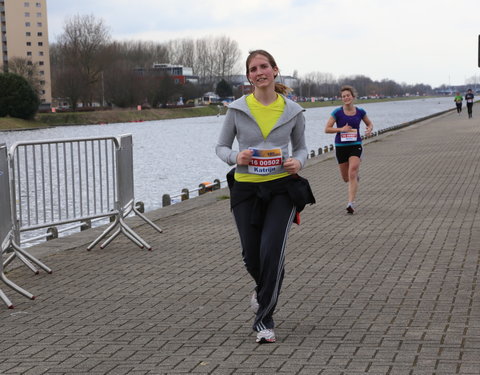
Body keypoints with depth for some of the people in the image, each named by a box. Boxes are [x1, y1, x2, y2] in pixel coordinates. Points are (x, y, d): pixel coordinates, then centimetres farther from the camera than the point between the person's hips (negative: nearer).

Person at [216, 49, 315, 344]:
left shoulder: (292, 111, 1)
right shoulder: (237, 109, -1)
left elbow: (301, 148, 13)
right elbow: (221, 146, 7)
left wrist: (298, 162, -10)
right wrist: (235, 157, -15)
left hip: (282, 188, -1)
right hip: (246, 189, 1)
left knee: (272, 251, -14)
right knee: (252, 256, 6)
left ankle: (264, 319, 2)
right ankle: (265, 289, 44)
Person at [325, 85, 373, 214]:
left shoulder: (360, 112, 0)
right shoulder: (337, 113, -5)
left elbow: (369, 123, 16)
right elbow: (327, 129, -6)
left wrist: (369, 129, -7)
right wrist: (341, 129, -20)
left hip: (355, 145, -1)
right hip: (341, 147, 1)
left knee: (352, 174, -18)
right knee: (346, 178, 11)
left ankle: (351, 203, -18)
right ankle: (356, 178, 49)